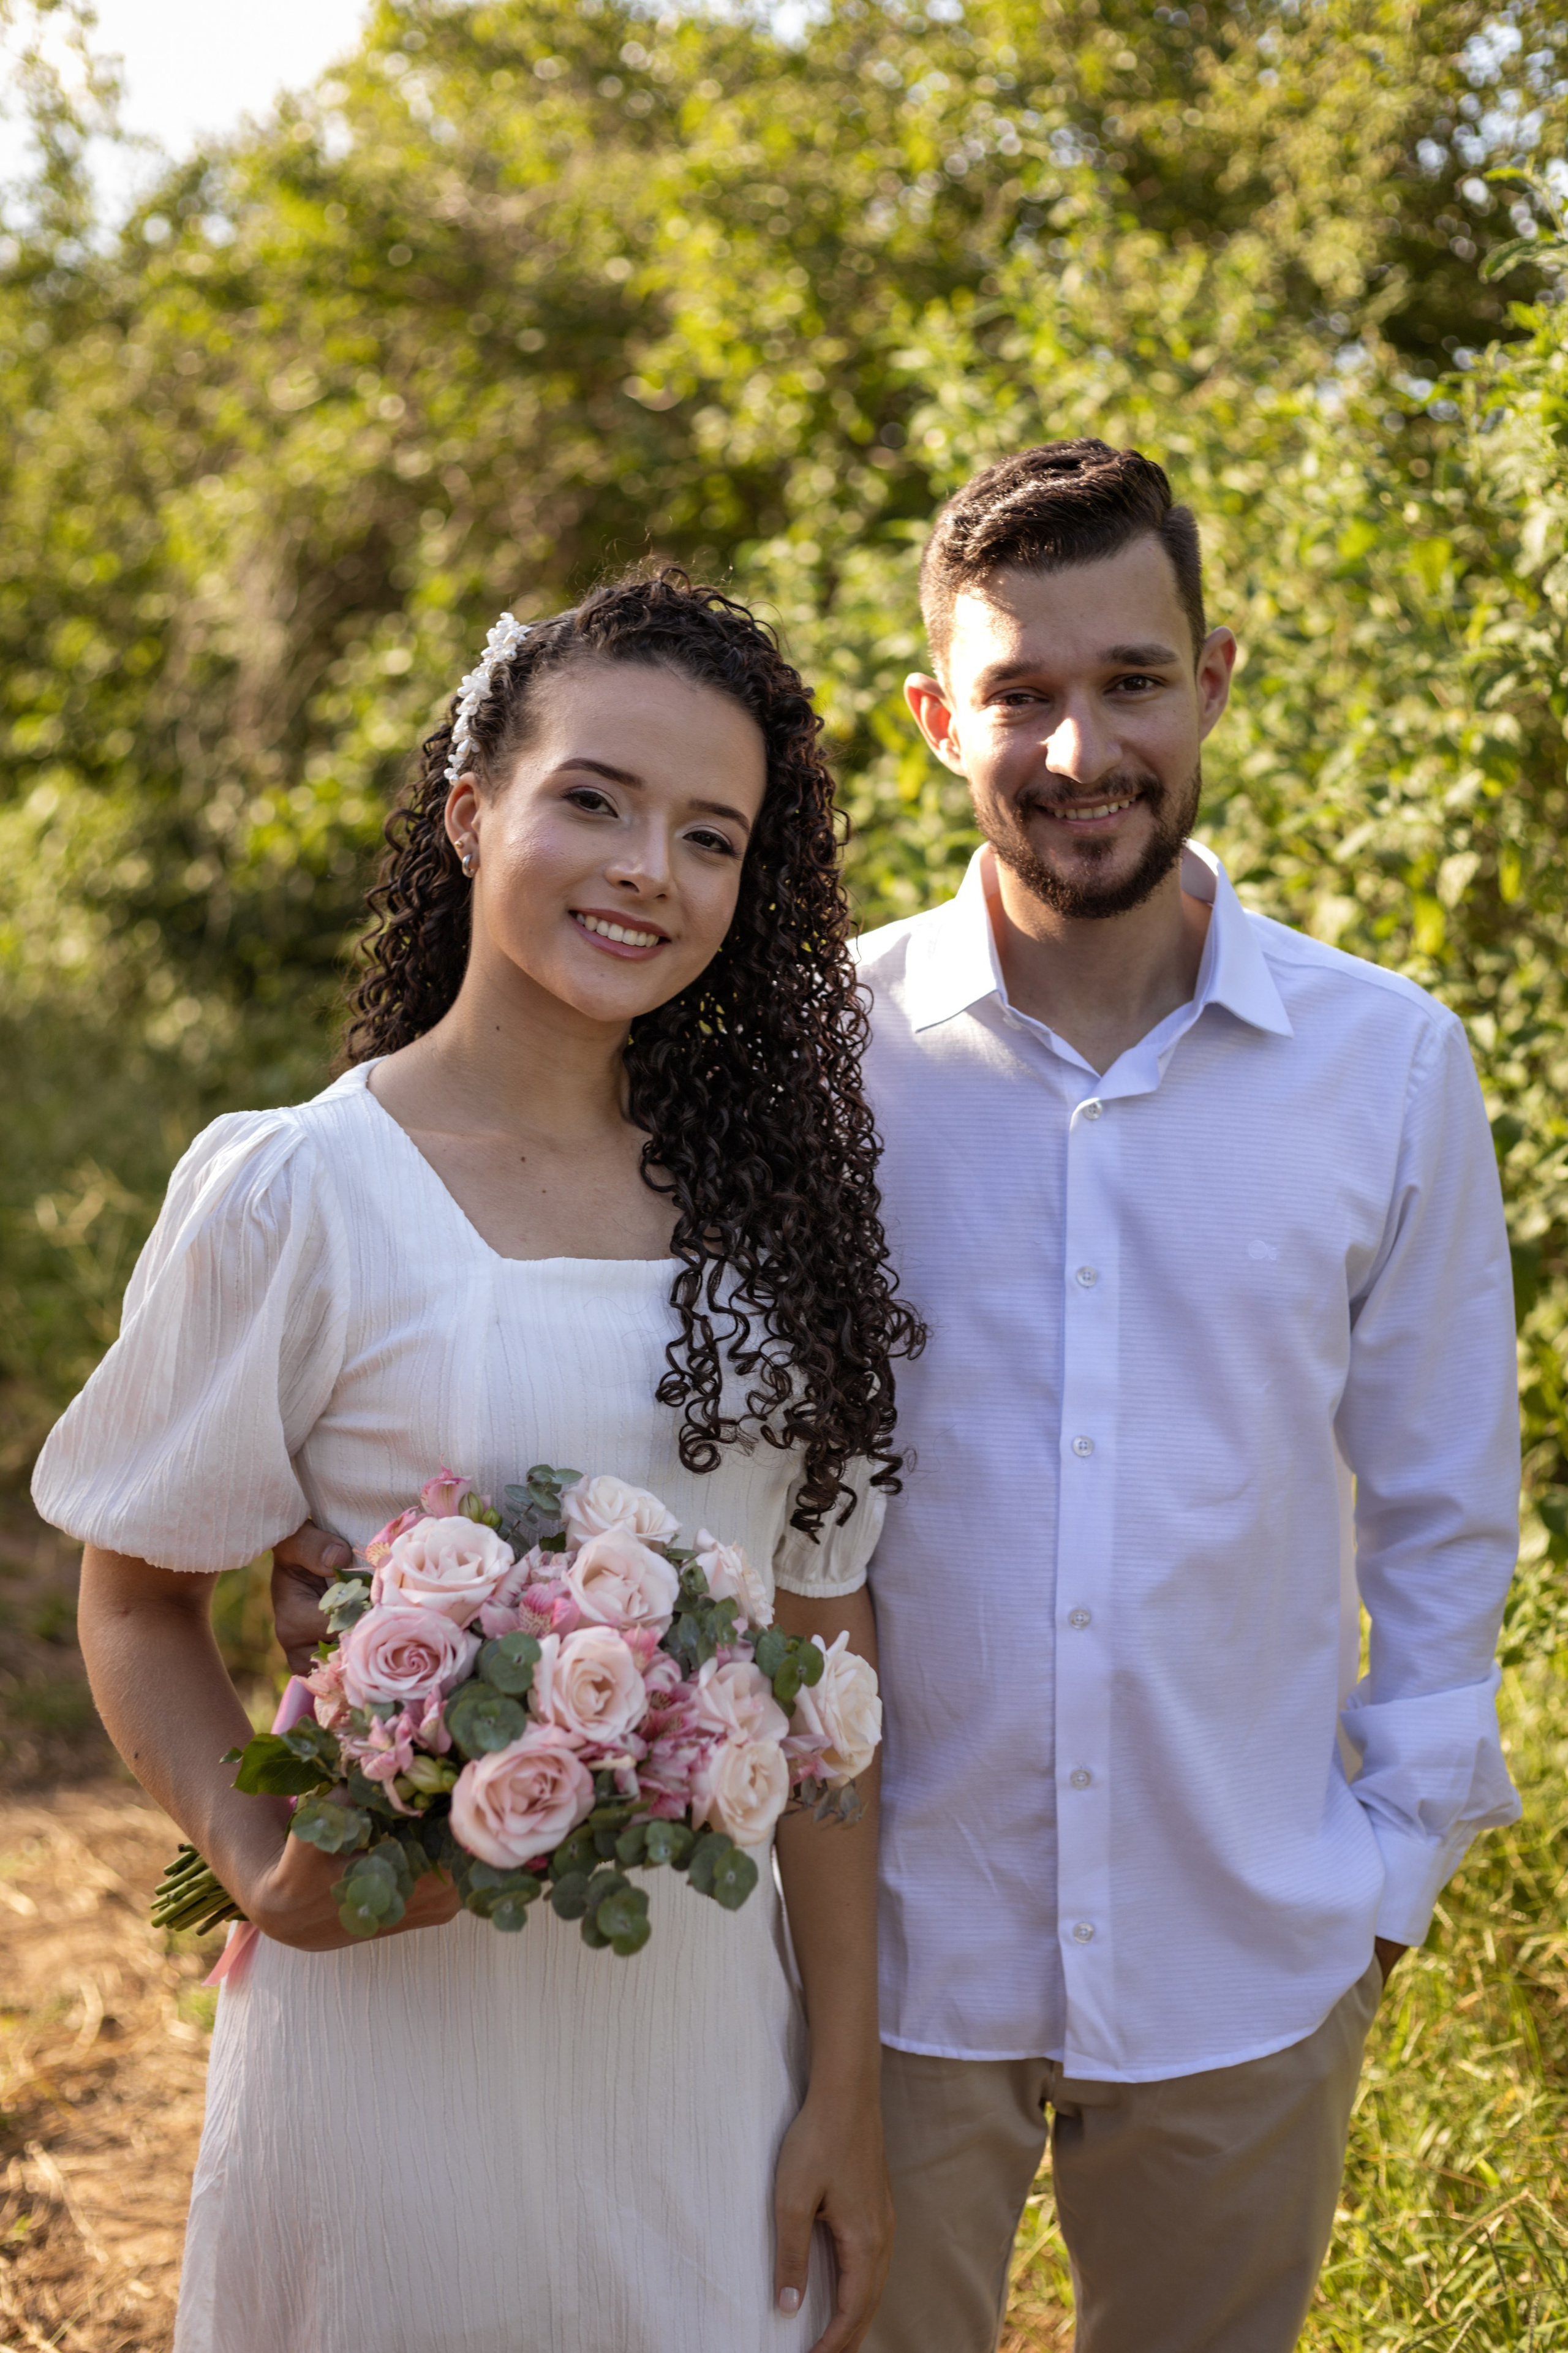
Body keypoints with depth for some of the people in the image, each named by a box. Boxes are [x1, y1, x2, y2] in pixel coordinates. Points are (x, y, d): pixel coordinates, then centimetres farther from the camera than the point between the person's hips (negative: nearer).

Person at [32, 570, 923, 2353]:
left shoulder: (771, 1190, 1)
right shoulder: (295, 1192, -11)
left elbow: (818, 1656, 3)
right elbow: (136, 1600, -3)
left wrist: (846, 2084, 4)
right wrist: (266, 1868, -21)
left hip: (713, 2030, 4)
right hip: (406, 2014, -3)